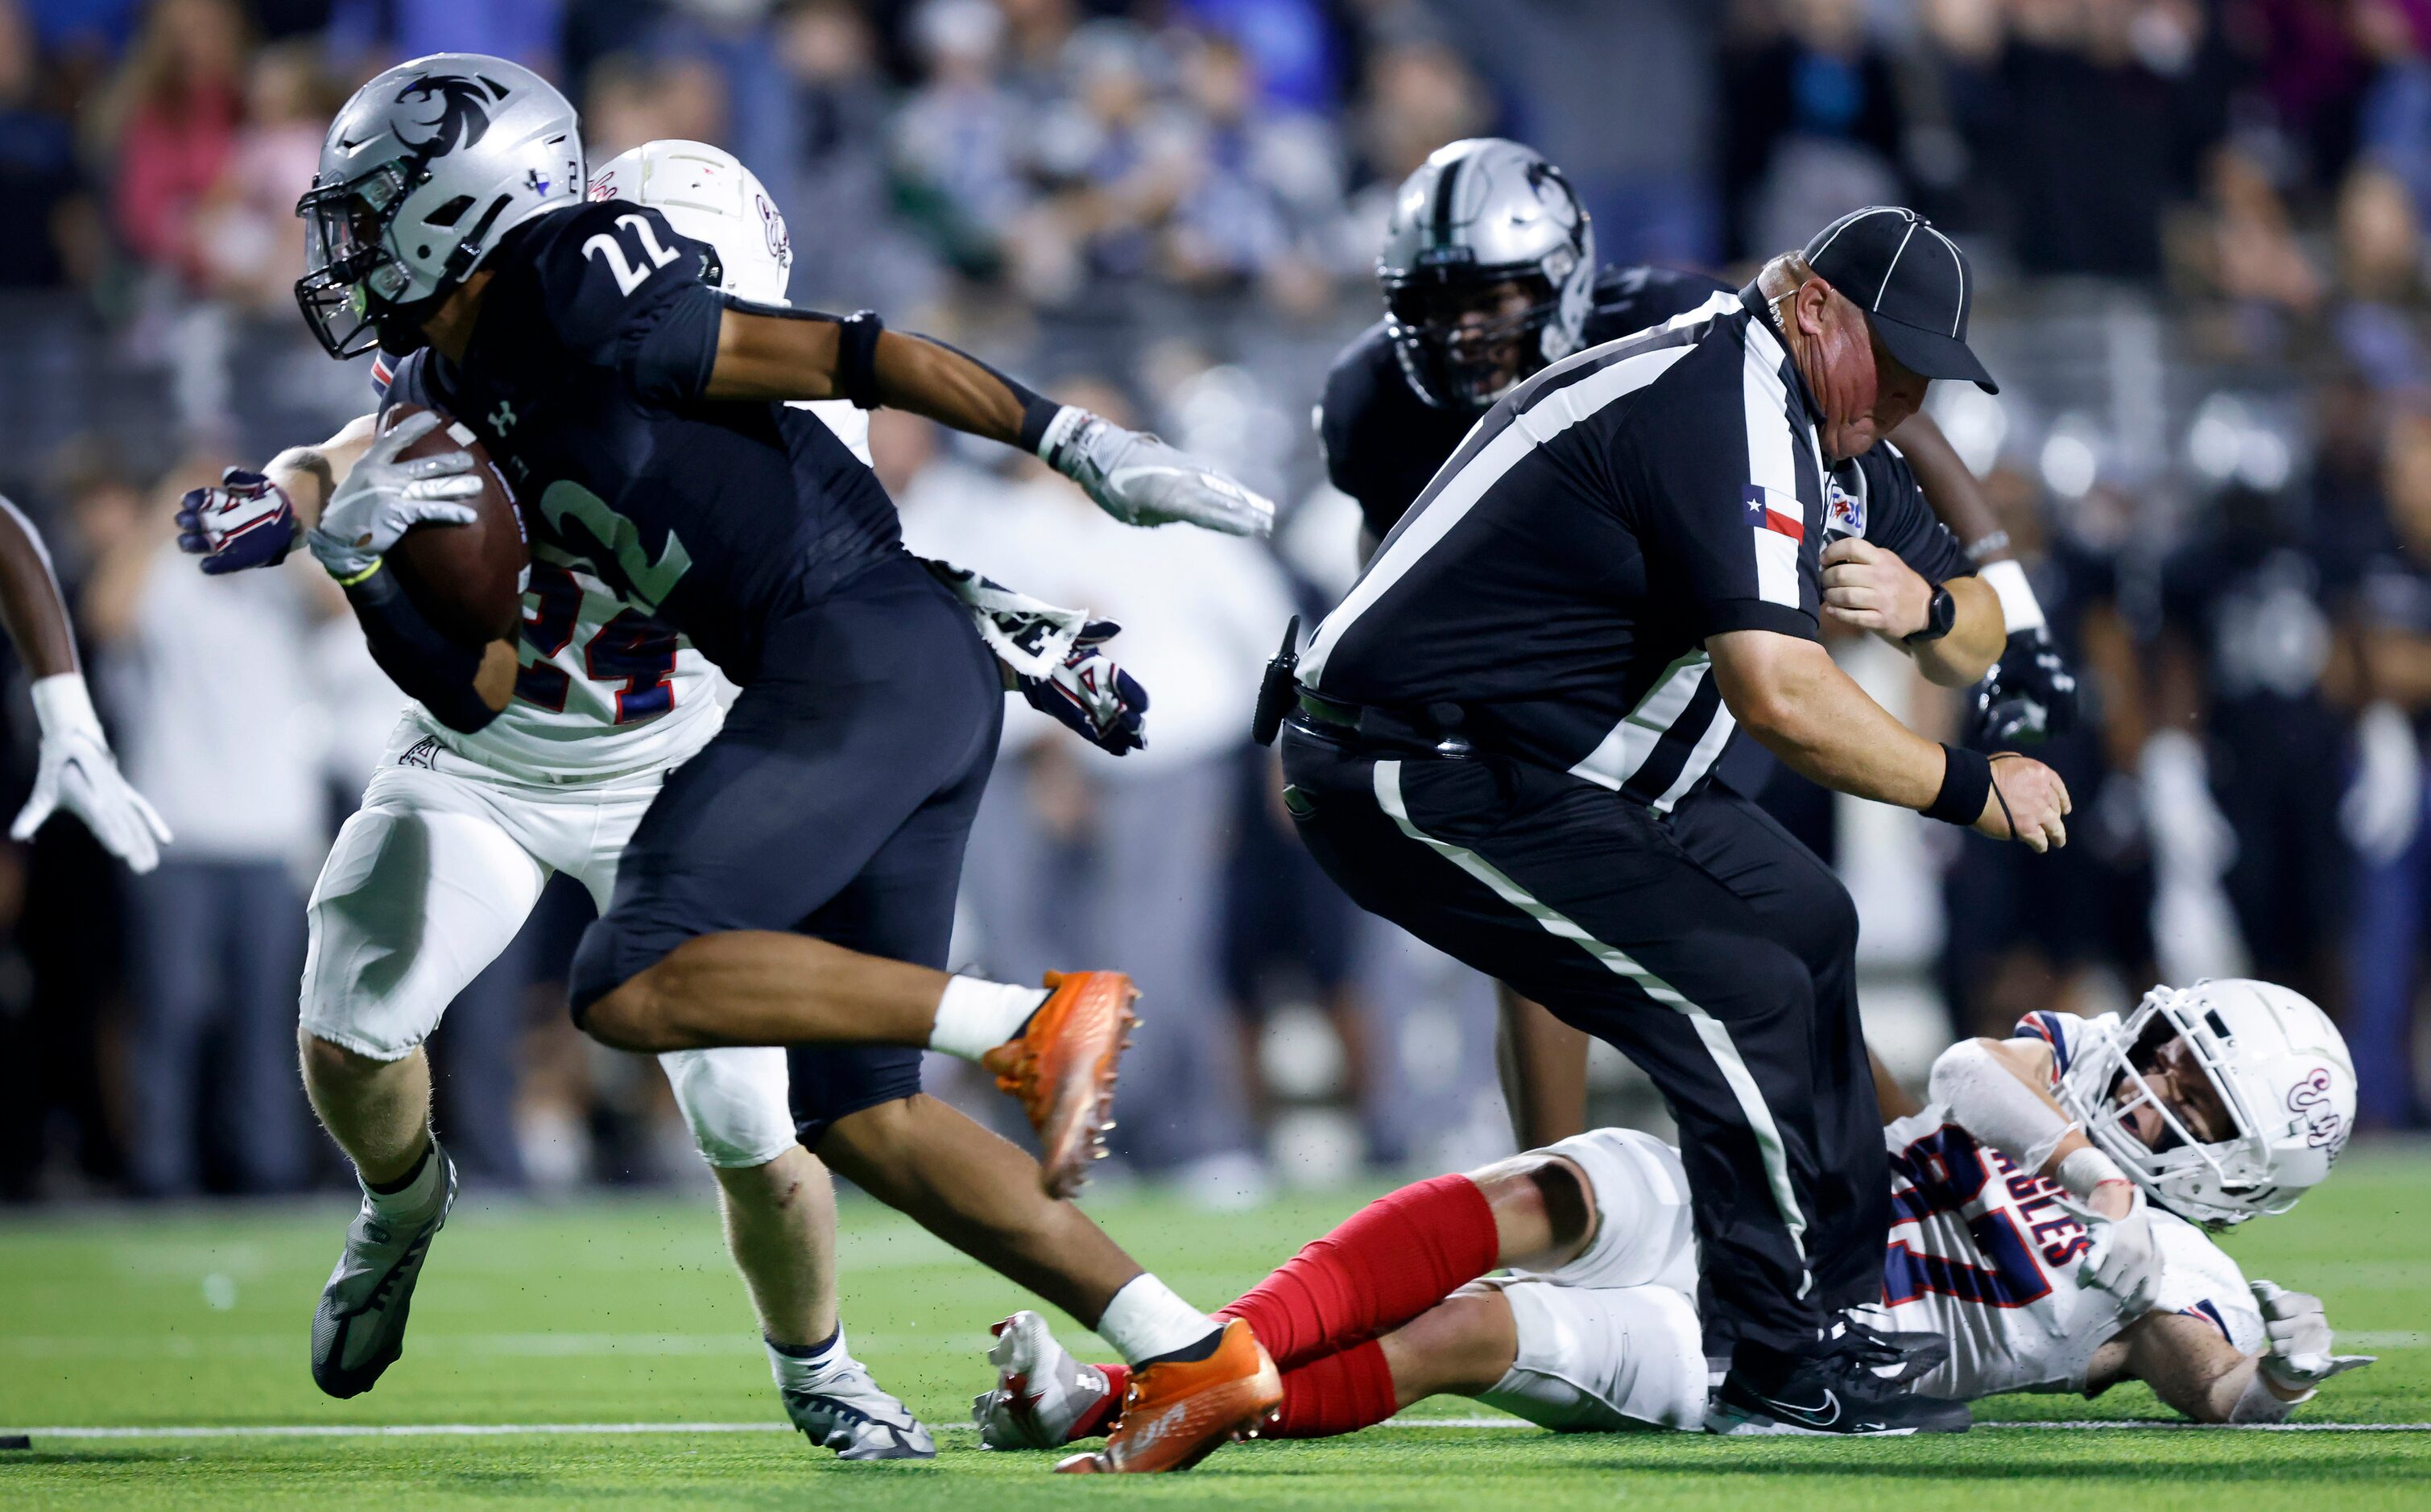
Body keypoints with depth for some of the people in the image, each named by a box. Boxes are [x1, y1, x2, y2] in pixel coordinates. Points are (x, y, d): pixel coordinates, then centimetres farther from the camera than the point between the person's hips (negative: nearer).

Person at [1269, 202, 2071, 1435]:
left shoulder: (1835, 450, 12)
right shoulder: (1731, 404, -21)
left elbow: (1974, 639, 17)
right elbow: (1780, 699, -30)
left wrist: (1923, 606, -8)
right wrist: (1973, 790, -17)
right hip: (1422, 785, -11)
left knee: (1804, 924, 16)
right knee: (1745, 998, -13)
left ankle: (1849, 1301, 21)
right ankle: (1787, 1357, -3)